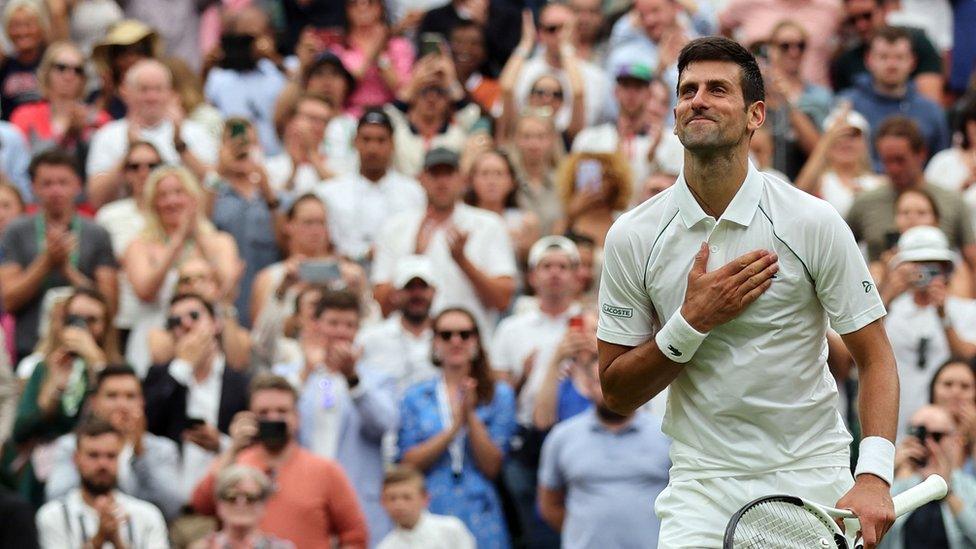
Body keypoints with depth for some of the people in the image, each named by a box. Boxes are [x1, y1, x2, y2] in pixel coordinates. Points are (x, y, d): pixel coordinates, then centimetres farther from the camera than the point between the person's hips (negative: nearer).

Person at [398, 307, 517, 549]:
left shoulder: (499, 395, 7)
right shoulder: (416, 397, 10)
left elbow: (492, 466, 0)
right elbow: (409, 463, 0)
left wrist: (470, 416, -11)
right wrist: (454, 427, -12)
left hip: (480, 519, -1)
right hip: (429, 512, 1)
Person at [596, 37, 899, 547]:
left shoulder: (813, 222, -6)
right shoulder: (632, 236, -1)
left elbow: (875, 358, -4)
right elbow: (616, 394, 2)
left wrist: (873, 477, -19)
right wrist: (693, 322, -14)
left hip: (812, 479, 0)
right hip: (702, 482, 0)